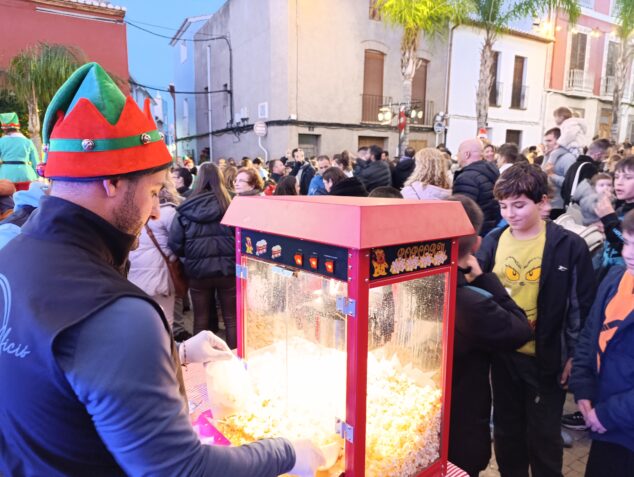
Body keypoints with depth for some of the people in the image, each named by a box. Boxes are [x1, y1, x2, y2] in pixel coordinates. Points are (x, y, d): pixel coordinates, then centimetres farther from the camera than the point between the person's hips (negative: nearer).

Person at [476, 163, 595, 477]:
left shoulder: (569, 245, -11)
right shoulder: (493, 241, -3)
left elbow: (583, 305, -6)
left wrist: (574, 355, -5)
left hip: (546, 358, -3)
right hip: (502, 354, 3)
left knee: (543, 435, 14)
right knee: (507, 429, 20)